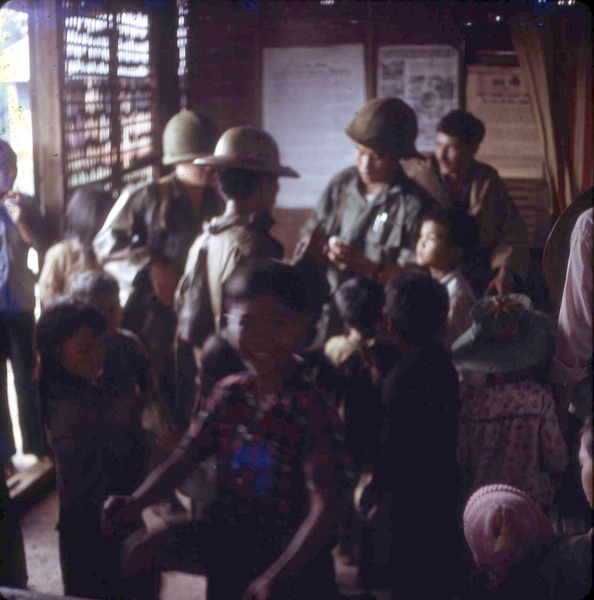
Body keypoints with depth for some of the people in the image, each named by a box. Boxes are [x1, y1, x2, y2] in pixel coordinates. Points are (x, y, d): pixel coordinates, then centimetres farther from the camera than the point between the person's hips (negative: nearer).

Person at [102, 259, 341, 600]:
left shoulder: (311, 410, -21)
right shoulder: (229, 395, -3)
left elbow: (323, 509, -26)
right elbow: (182, 460, -1)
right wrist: (134, 503, -19)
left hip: (290, 549, -4)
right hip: (227, 530, 4)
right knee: (139, 553, -3)